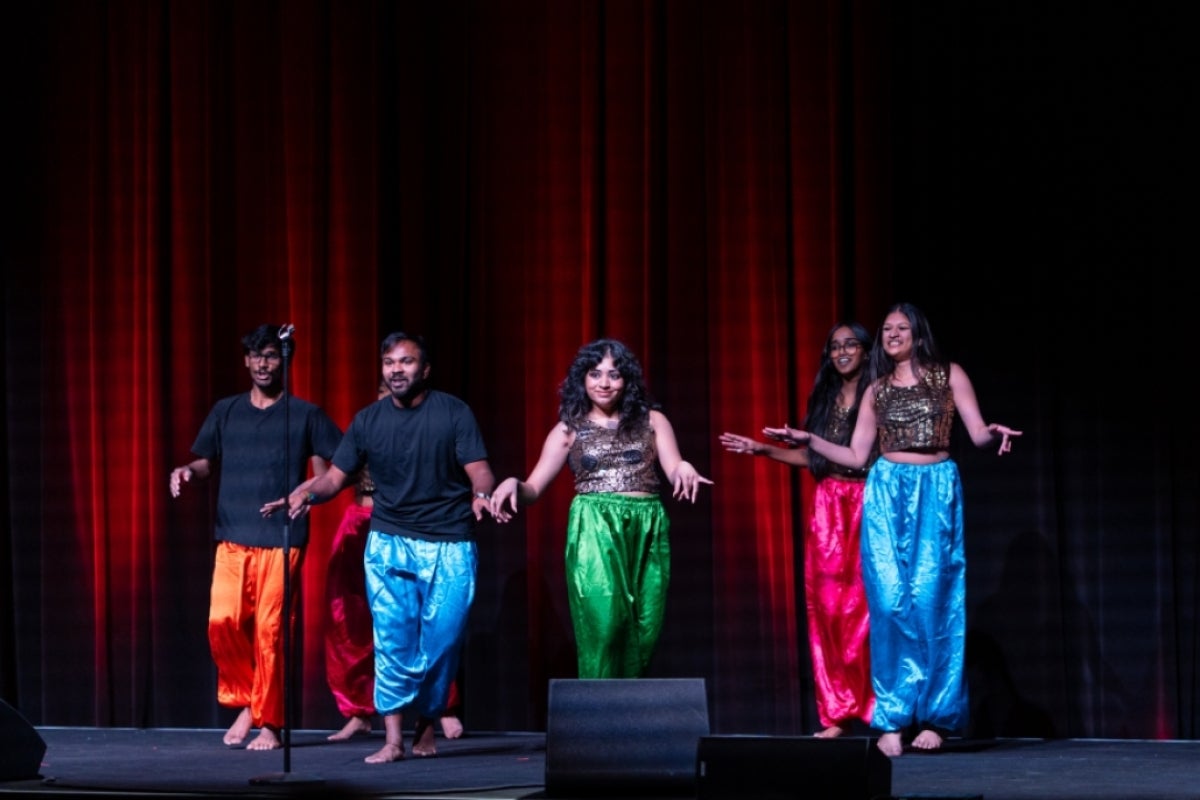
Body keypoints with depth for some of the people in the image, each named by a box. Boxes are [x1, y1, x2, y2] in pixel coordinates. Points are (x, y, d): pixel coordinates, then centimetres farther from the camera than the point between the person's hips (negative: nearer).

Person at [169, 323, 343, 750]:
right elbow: (208, 463, 18)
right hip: (233, 535, 2)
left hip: (282, 538, -2)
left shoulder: (305, 415, 5)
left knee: (269, 629, -5)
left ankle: (269, 723, 5)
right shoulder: (226, 412, 13)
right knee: (223, 620, -11)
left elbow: (325, 473, 3)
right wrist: (189, 470, -4)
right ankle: (243, 702, 11)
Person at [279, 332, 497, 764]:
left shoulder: (454, 413, -3)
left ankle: (426, 725, 18)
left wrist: (481, 494, -31)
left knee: (442, 640, -2)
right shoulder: (368, 420, 5)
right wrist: (309, 492, -17)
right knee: (393, 638, -8)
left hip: (450, 546, -1)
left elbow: (479, 470, -9)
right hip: (389, 541, 1)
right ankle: (393, 739, -7)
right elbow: (337, 475, 4)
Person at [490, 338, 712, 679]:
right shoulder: (569, 428, 10)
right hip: (594, 527, -2)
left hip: (647, 528, 2)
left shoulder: (652, 420, 13)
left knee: (644, 629, -2)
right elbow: (533, 488, 7)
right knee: (603, 623, -18)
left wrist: (684, 470, -22)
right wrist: (513, 483, -17)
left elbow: (676, 473, 3)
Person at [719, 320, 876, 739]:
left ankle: (881, 712, -6)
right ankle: (838, 713, 3)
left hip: (868, 504, -5)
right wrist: (763, 449, 21)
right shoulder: (825, 398, 16)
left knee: (866, 607, -9)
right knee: (828, 609, 0)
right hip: (828, 508, 5)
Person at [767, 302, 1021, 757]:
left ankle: (933, 716, -2)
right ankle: (891, 720, -6)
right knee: (890, 600, -7)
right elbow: (856, 456, 15)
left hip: (937, 490, -2)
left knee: (930, 599, -8)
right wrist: (808, 440, 7)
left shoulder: (949, 376, 8)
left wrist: (994, 434, -21)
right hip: (886, 492, 2)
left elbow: (978, 435, 1)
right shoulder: (877, 390, 16)